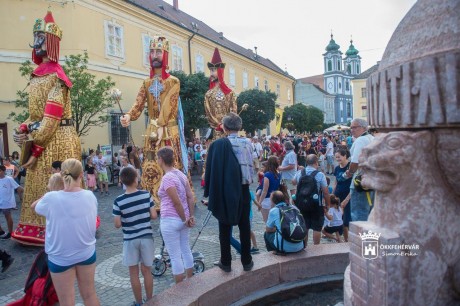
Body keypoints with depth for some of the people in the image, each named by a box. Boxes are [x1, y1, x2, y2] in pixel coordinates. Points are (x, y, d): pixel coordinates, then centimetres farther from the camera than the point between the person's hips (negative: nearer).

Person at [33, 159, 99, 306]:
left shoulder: (51, 198, -21)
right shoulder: (90, 196, -13)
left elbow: (37, 208, 1)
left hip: (60, 257, -2)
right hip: (87, 253, 3)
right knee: (89, 294, 21)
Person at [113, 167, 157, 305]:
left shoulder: (119, 201, -13)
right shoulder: (146, 195, -9)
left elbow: (117, 224, -10)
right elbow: (154, 216, -6)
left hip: (130, 239, -1)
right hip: (146, 237, 2)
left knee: (134, 273, 13)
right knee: (146, 270, 15)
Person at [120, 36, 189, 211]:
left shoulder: (173, 81, 2)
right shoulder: (146, 83, 14)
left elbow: (168, 106, -11)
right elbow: (139, 104, 0)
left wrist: (160, 127, -22)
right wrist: (128, 116, -21)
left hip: (169, 131, -4)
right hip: (152, 131, 4)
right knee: (151, 168, 1)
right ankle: (155, 202, 7)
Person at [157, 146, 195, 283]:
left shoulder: (167, 178, -18)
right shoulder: (180, 174, 5)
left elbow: (177, 202, -21)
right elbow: (190, 197, 4)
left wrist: (185, 219, -11)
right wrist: (191, 216, 5)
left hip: (170, 221, -8)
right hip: (183, 219, 8)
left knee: (175, 256, 5)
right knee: (186, 250, 19)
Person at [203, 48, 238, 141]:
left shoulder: (229, 92, 6)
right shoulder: (208, 94, 8)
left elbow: (233, 112, 1)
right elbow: (208, 113, 1)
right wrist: (219, 125, -11)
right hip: (216, 130, 0)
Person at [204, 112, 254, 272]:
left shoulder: (217, 144, -11)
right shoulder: (247, 143, -3)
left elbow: (210, 170, -8)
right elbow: (251, 167, 6)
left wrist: (209, 194, -1)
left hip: (224, 193, -2)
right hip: (243, 190, 2)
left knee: (224, 228, 11)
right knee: (244, 226, 13)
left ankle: (226, 262, 20)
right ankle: (246, 261, 23)